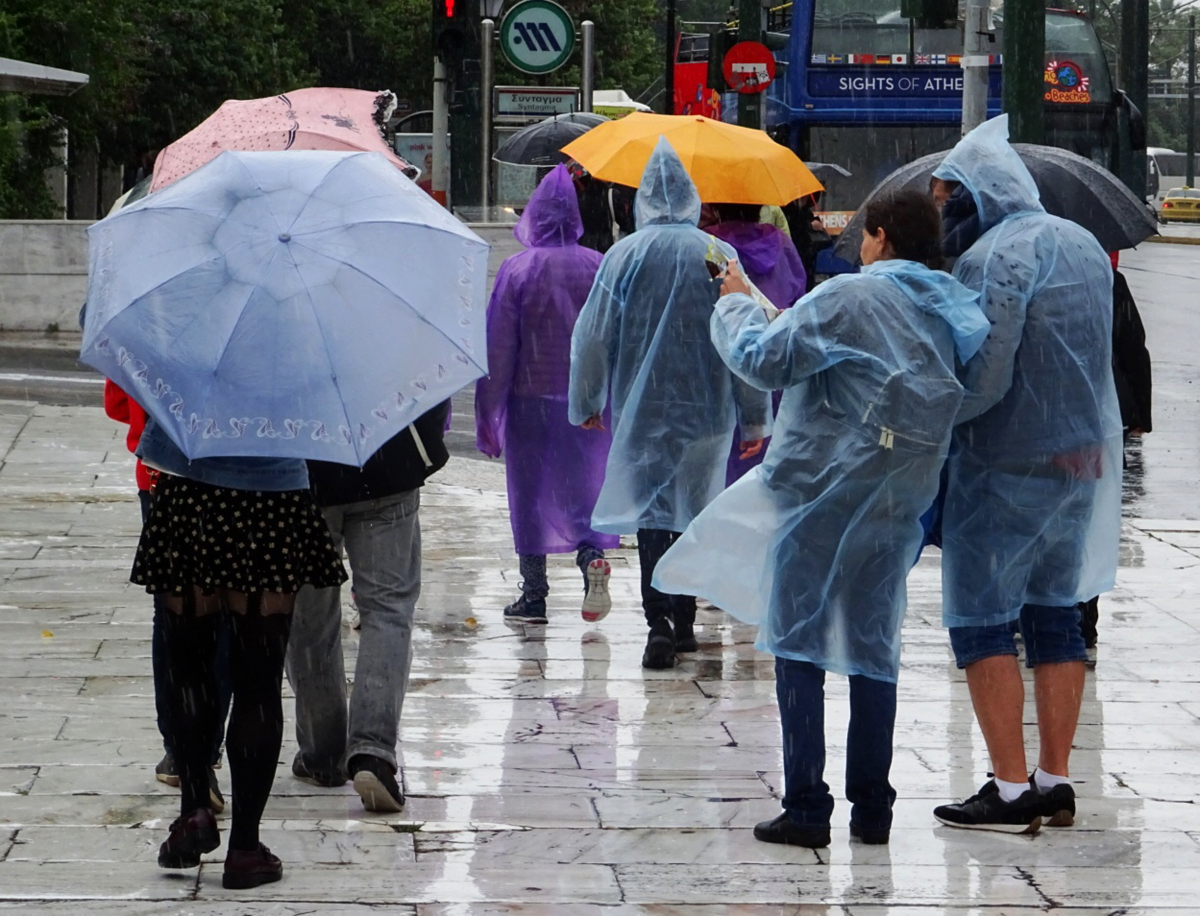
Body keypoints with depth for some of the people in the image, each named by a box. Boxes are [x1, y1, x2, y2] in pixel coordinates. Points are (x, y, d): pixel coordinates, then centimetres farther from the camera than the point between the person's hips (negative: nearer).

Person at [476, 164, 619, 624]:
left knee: (529, 494, 9)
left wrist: (487, 414, -3)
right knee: (584, 485, 11)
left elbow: (498, 348, -9)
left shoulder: (517, 269, -10)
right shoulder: (597, 266, -2)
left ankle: (534, 594, 13)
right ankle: (592, 555, -16)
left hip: (532, 400, -2)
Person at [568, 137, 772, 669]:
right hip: (705, 407, 1)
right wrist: (756, 417, 6)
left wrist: (586, 402, 12)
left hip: (640, 408, -1)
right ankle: (683, 622, 20)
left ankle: (659, 622, -14)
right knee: (692, 512, 13)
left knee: (649, 512, 0)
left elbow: (593, 336, -2)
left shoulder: (623, 256, -6)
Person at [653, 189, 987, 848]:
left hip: (822, 493, -6)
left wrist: (736, 305, 3)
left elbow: (766, 358, -16)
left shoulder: (850, 297, -13)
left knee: (799, 647, 1)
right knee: (874, 650, 12)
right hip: (897, 504, 6)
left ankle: (806, 807, -1)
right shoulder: (948, 311, 8)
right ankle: (872, 810, 13)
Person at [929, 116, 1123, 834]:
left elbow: (983, 376, -23)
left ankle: (1010, 792, -6)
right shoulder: (1084, 245, 12)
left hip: (1008, 467, -8)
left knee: (983, 621, -3)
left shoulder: (995, 256, -17)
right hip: (1084, 456, 8)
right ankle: (1056, 782, 14)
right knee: (1056, 614, 13)